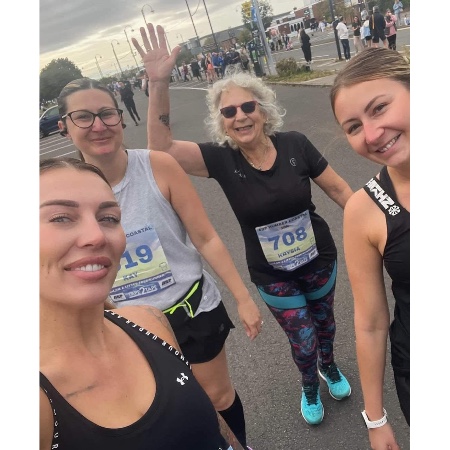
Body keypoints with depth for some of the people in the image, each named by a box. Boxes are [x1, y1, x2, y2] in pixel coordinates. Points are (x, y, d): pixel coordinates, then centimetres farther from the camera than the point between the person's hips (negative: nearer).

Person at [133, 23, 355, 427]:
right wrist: (158, 83, -37)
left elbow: (339, 189, -7)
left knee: (323, 318, 25)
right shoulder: (220, 159, -17)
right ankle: (310, 387, 50)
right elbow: (160, 148, -28)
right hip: (273, 276, -1)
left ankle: (329, 367, 60)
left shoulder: (295, 144, -17)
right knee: (302, 340, 14)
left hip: (319, 259, 1)